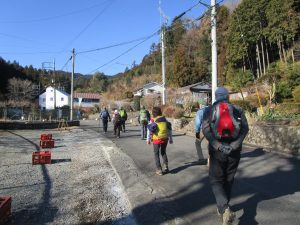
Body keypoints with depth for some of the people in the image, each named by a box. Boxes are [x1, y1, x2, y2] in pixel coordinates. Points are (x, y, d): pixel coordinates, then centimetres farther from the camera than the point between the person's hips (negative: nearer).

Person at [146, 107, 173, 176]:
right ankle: (165, 167, 17)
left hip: (157, 139, -3)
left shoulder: (152, 120, -2)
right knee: (163, 152, 22)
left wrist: (148, 139, 0)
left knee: (156, 154, 12)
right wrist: (170, 139, 15)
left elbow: (149, 130, -7)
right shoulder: (165, 119, 8)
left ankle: (159, 170, 10)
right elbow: (169, 129, 9)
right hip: (165, 139, 4)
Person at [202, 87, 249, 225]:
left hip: (217, 151, -2)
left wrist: (218, 146, -15)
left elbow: (206, 130, -13)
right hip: (234, 151, 2)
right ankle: (223, 207, 33)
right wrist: (233, 146, -13)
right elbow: (245, 128, -7)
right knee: (228, 180, 19)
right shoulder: (238, 110, 5)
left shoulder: (209, 110, 0)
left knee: (216, 180, 8)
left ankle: (225, 209, -12)